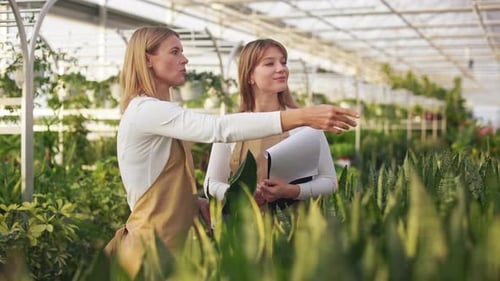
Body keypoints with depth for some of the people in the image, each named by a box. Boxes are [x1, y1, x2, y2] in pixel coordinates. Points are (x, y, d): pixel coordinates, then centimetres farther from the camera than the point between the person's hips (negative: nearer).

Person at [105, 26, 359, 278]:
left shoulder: (156, 114, 15)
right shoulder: (146, 110, -18)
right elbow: (220, 128, -31)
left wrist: (195, 201, -1)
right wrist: (303, 117, -36)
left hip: (168, 243, 10)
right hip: (153, 247, -10)